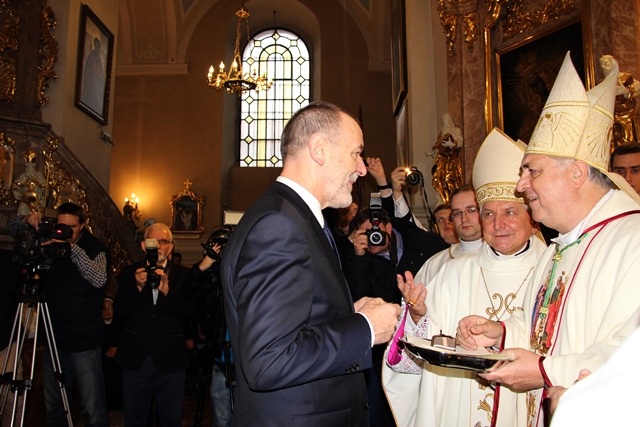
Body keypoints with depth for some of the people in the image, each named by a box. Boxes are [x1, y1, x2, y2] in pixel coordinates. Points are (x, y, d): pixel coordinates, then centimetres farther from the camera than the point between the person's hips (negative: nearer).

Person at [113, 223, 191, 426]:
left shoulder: (182, 274, 0)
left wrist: (167, 290, -24)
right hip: (135, 359, 1)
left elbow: (189, 311, -10)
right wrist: (138, 287, -17)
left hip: (170, 360, -1)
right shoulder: (129, 273, 4)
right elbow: (118, 312, -3)